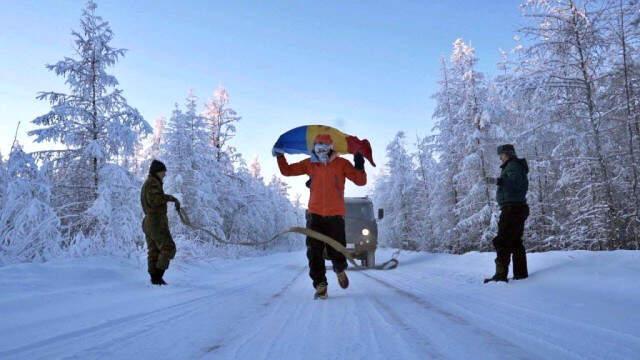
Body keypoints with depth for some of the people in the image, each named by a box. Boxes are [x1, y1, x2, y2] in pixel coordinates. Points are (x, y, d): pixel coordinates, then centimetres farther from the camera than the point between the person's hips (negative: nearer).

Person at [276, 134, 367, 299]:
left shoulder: (341, 163, 0)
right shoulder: (309, 164, 7)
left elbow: (361, 181, -5)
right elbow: (287, 171, 15)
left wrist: (359, 167, -21)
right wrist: (280, 156, 5)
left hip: (335, 215, -2)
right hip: (315, 214, 2)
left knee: (336, 252, 2)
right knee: (314, 253, -2)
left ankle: (340, 270, 35)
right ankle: (320, 285, 7)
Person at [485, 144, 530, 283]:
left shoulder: (512, 165, -10)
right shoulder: (516, 166, 21)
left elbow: (517, 182, -27)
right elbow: (523, 184, 23)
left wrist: (498, 181, -35)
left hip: (512, 208, -11)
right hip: (518, 207, 11)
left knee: (502, 241, -12)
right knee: (515, 241, 15)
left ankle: (501, 275, -14)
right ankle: (521, 273, 19)